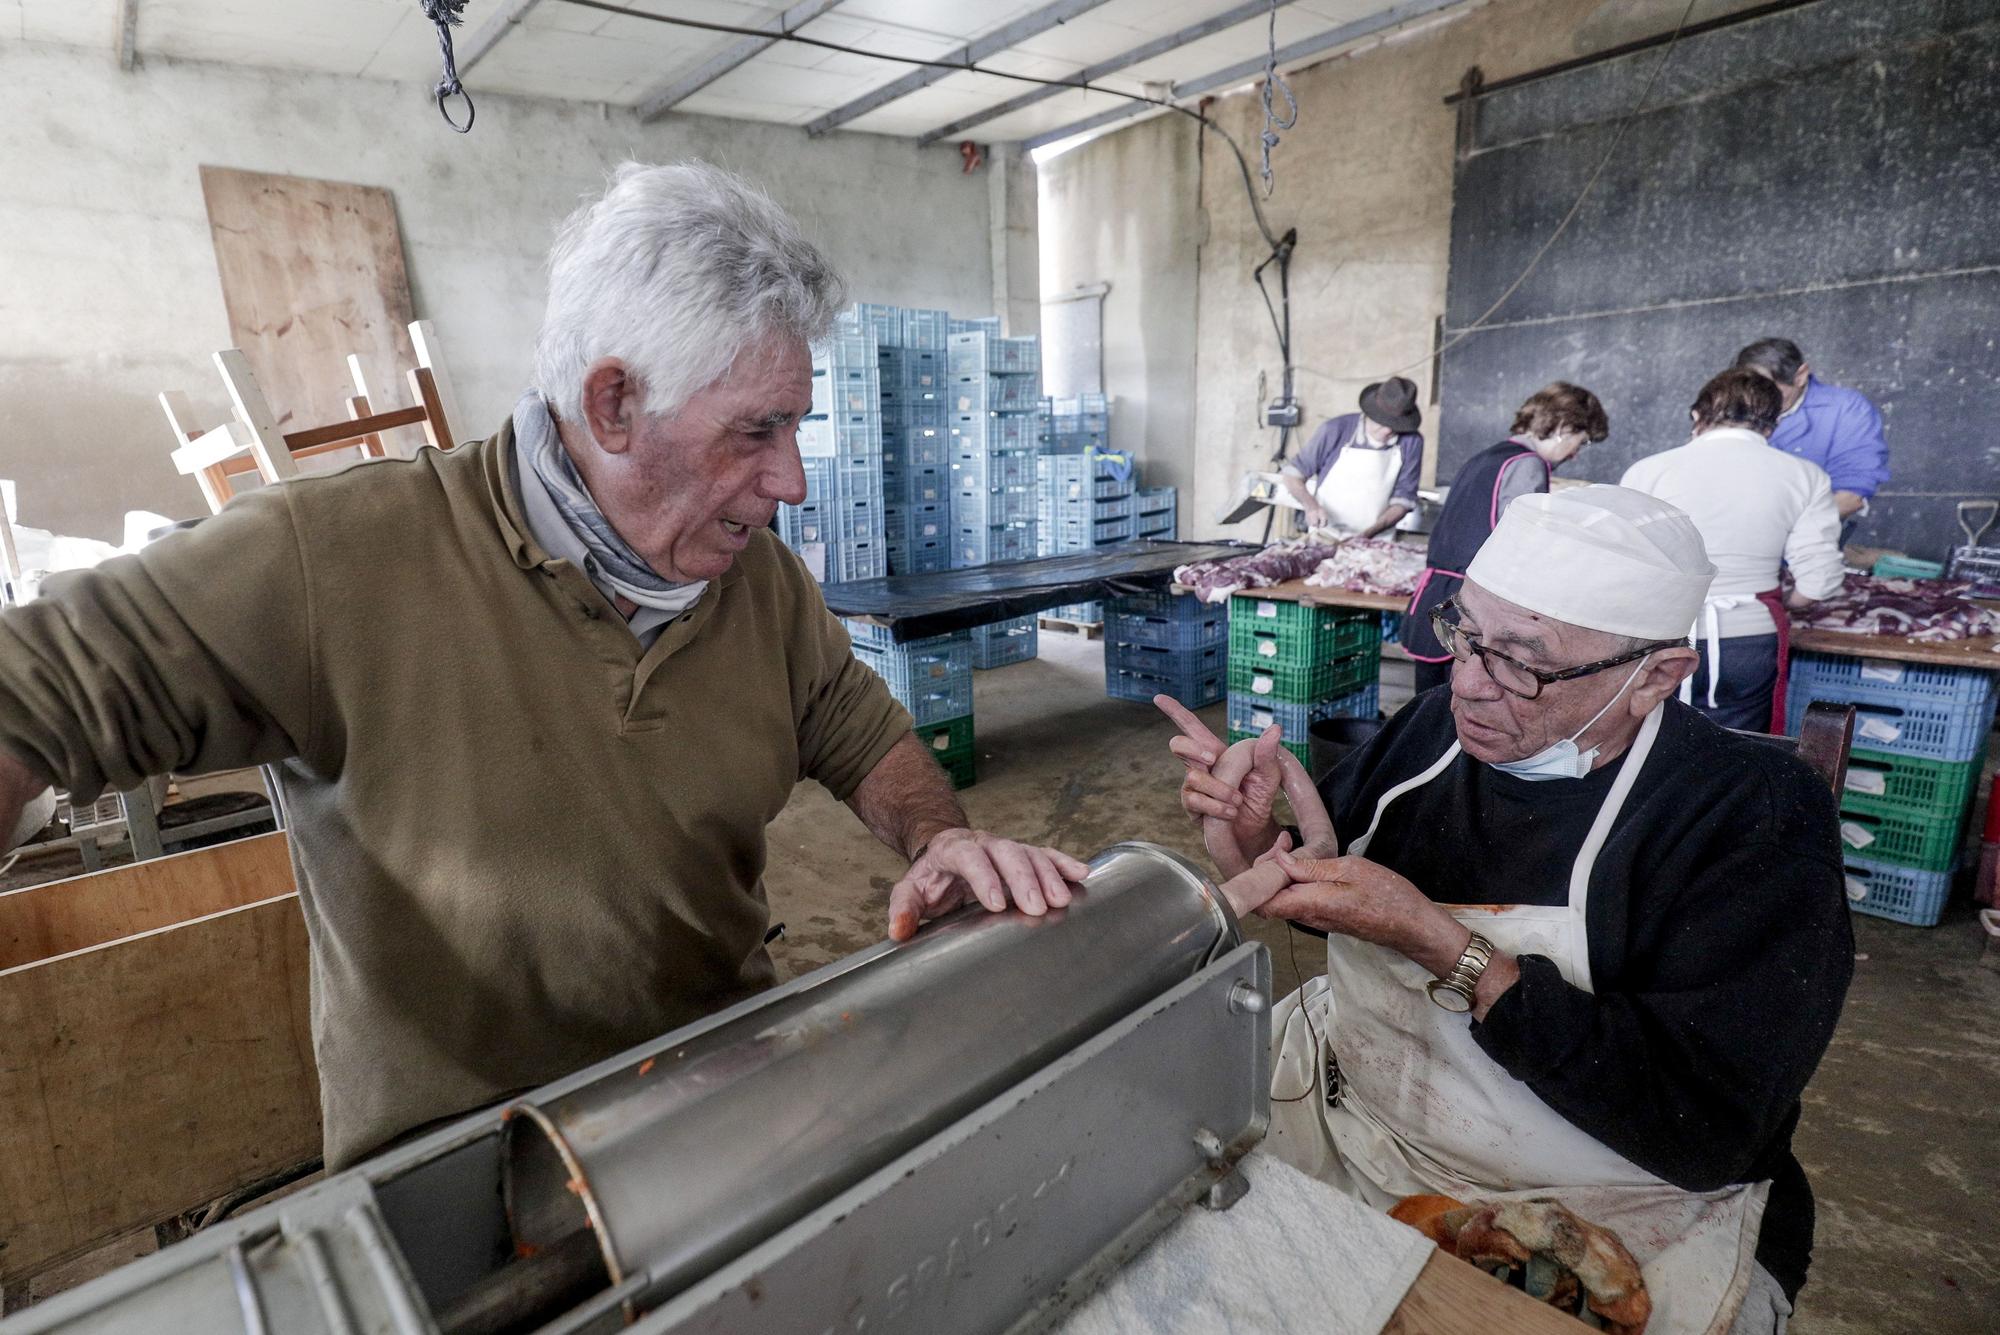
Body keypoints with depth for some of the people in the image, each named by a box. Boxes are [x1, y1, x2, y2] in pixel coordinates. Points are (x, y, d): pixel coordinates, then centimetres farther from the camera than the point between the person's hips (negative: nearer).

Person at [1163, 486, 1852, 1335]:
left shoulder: (1760, 819, -18)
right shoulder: (1438, 725, -4)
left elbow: (1703, 1131, -24)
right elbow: (1307, 896, 8)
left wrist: (1437, 944, -29)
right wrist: (1250, 846, -15)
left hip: (1602, 1215, -3)